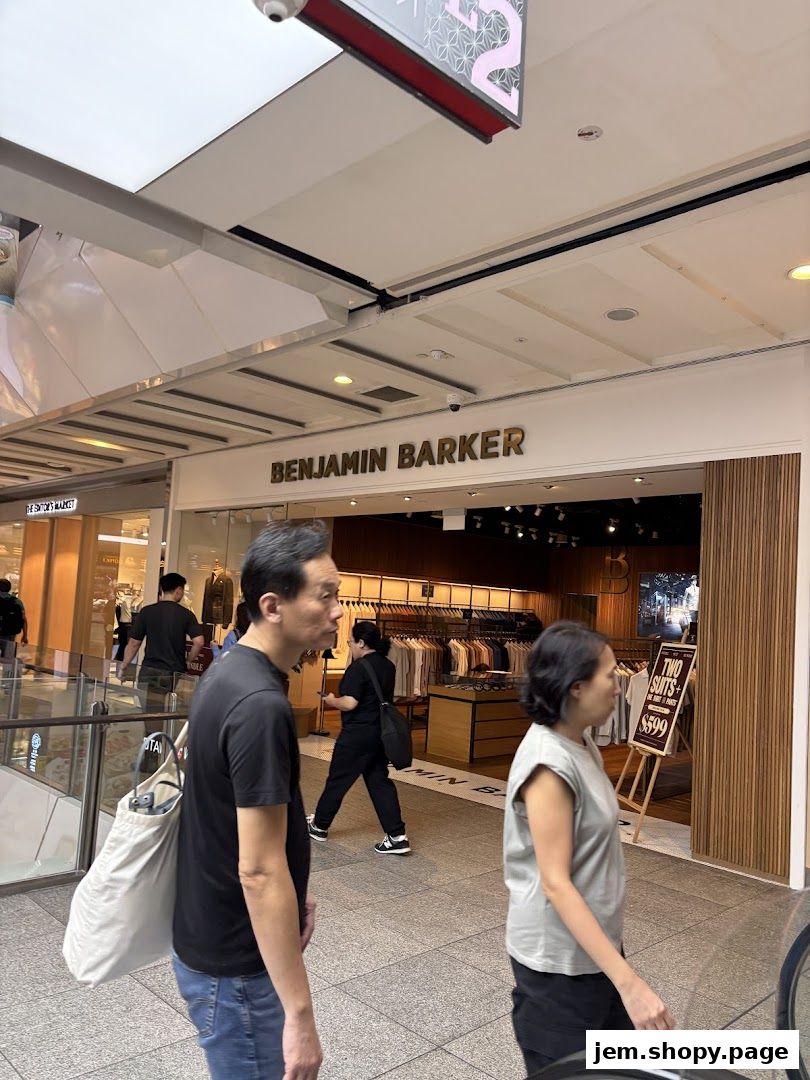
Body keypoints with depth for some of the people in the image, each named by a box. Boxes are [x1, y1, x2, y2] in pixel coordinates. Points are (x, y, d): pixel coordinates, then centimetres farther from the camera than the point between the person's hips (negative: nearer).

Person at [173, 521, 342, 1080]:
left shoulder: (229, 671, 1)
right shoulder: (261, 705, -29)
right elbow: (258, 870, -28)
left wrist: (295, 891, 17)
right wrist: (300, 1013, -22)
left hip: (212, 937, 9)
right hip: (237, 967, -9)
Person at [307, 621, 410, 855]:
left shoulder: (359, 667, -19)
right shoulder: (388, 666, 8)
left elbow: (349, 703, -24)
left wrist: (331, 700, -4)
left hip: (358, 734, -8)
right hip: (381, 732, 8)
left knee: (337, 780, 10)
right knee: (379, 781, 11)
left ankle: (319, 826, 28)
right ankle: (397, 836, 5)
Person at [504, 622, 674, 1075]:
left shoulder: (581, 743, 1)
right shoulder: (549, 762, -27)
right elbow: (556, 883, -27)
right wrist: (628, 981, -27)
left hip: (595, 941, 8)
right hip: (559, 959, -8)